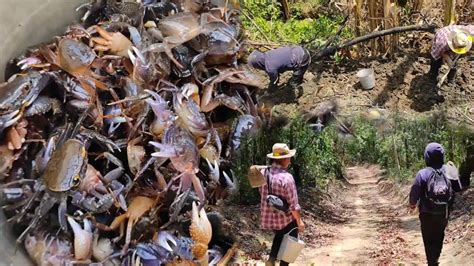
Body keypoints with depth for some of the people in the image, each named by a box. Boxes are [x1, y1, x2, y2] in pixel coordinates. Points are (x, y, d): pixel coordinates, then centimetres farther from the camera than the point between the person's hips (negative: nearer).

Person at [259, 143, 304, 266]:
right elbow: (293, 204, -20)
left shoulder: (263, 172, -6)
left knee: (279, 237, 31)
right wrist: (299, 221, -7)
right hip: (286, 219, -6)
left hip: (268, 217, 6)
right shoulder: (286, 177, -26)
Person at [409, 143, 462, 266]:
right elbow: (458, 188, 3)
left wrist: (412, 203, 9)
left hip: (428, 214, -4)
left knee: (429, 240, 10)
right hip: (444, 213, 4)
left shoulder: (423, 173, -20)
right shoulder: (449, 170, -10)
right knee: (439, 237, 26)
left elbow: (415, 192, -14)